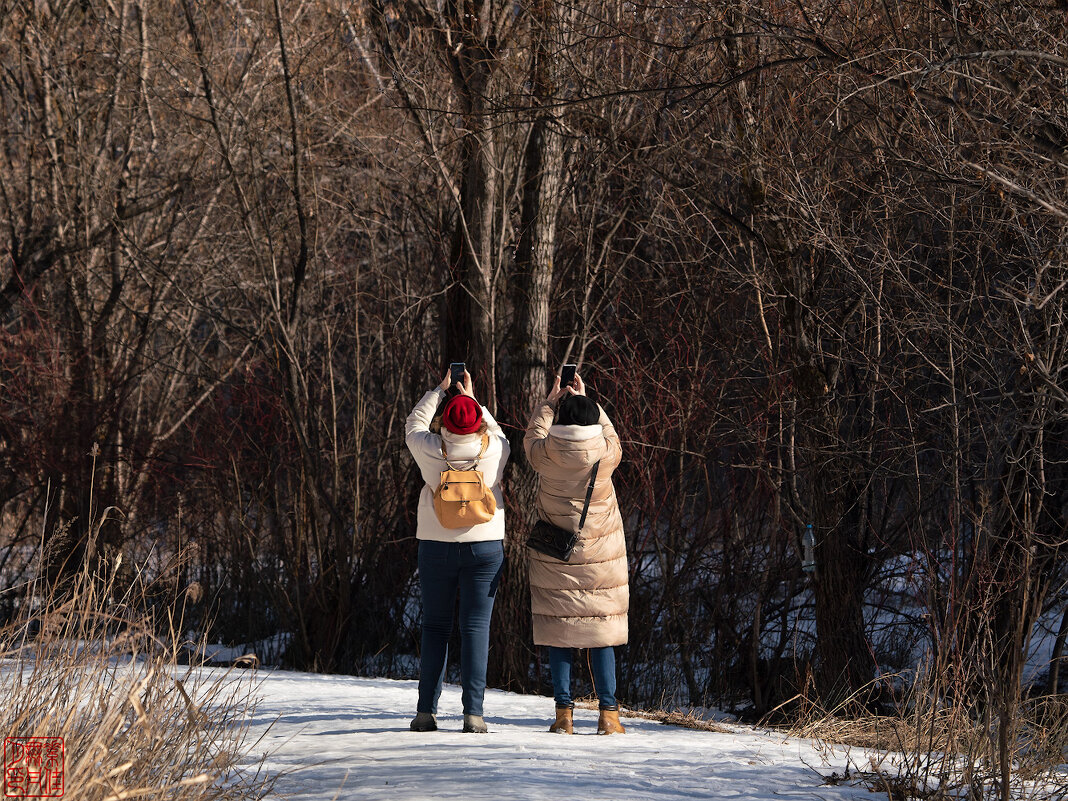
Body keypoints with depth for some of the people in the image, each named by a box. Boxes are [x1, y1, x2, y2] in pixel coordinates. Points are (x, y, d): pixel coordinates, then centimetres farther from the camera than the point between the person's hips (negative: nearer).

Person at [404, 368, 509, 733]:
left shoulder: (431, 449, -9)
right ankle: (473, 713, -7)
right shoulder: (494, 449, -7)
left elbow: (414, 424, 13)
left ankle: (426, 711, 8)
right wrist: (469, 395, 23)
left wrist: (440, 389, 20)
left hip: (436, 546, 0)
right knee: (476, 627, -1)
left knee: (435, 627, 9)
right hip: (485, 544, 0)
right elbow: (496, 431, 18)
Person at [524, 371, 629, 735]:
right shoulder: (605, 453, -7)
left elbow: (533, 435, 17)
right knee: (601, 635, 6)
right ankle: (608, 714, 5)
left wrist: (550, 402, 28)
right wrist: (585, 400, 26)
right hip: (600, 557, 0)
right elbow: (609, 432, 18)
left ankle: (564, 714, 3)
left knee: (559, 634, 5)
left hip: (554, 556, 0)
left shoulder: (546, 453, -7)